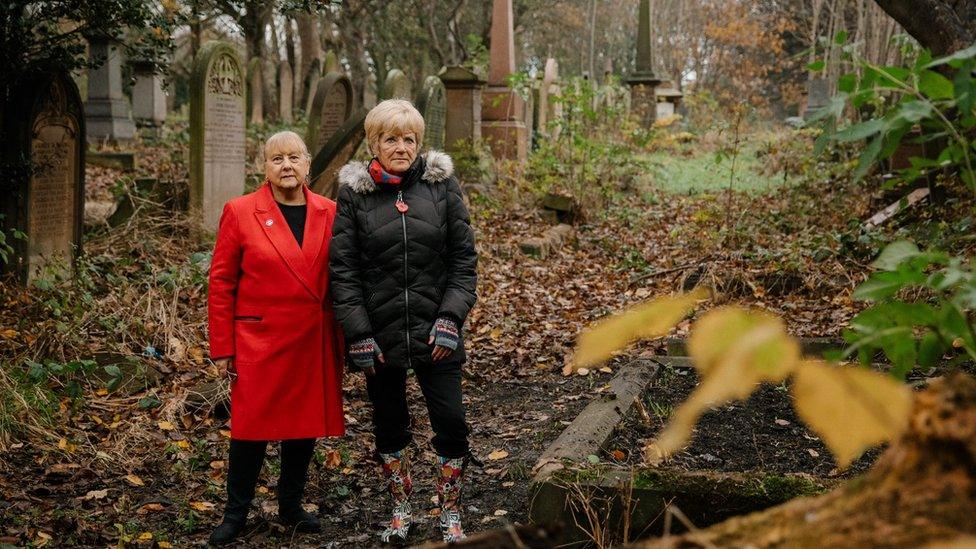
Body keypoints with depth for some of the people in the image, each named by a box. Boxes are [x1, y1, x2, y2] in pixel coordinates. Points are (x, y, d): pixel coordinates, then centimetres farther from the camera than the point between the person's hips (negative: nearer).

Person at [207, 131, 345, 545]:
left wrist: (343, 339, 5)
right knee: (252, 427, 2)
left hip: (315, 344, 3)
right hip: (260, 342, -3)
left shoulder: (329, 213, 5)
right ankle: (235, 514, 18)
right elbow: (221, 283, -2)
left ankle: (291, 507, 29)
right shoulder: (240, 212, -3)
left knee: (306, 425, 11)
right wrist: (223, 348, -4)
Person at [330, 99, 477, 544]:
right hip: (380, 332, 0)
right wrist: (358, 334, -8)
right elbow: (343, 269, -3)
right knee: (389, 424, 13)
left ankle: (450, 513, 21)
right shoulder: (353, 191, -2)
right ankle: (400, 510, 31)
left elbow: (463, 259, 0)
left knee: (451, 423, 1)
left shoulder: (442, 184, -1)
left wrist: (450, 318, -10)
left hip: (435, 332, 0)